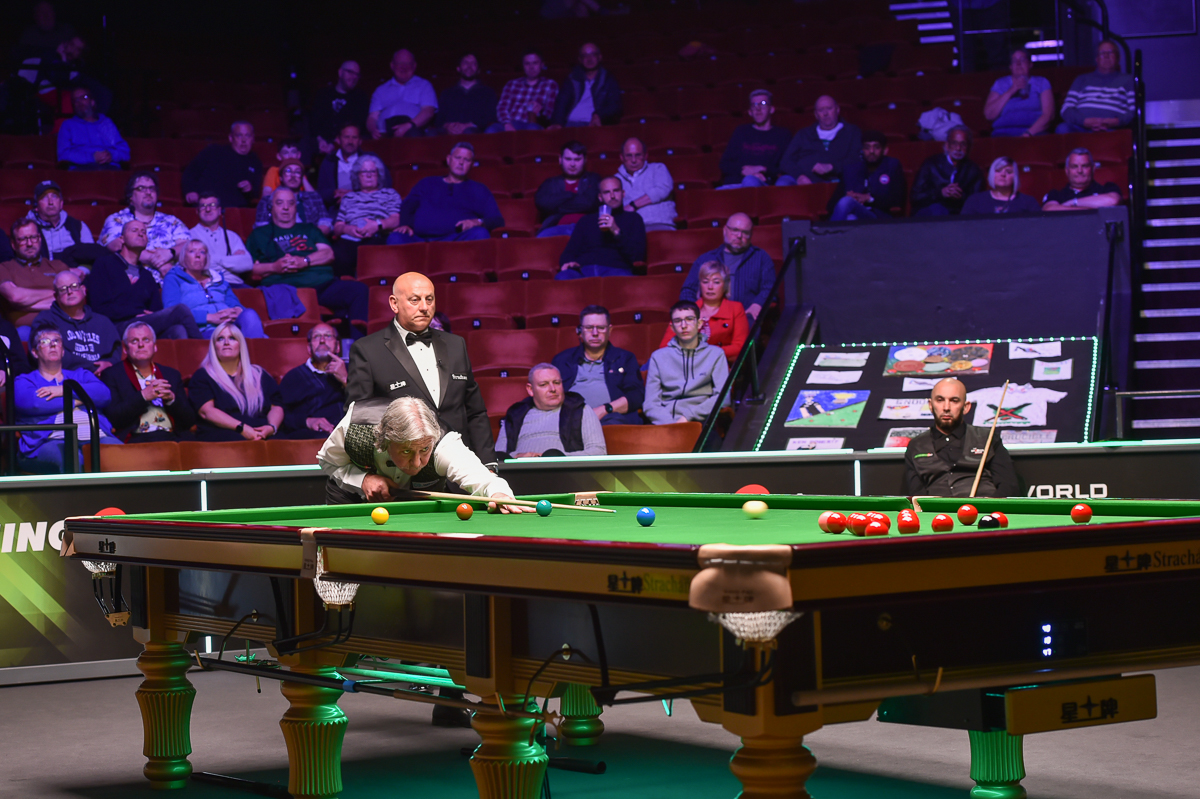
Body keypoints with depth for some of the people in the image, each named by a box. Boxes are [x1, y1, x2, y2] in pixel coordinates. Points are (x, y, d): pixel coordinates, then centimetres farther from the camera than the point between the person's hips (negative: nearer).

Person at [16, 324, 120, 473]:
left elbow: (104, 394, 11)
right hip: (54, 441, -3)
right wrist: (76, 401, 7)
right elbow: (29, 403, -1)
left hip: (96, 437, 3)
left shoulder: (82, 375, 33)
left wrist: (65, 390, 2)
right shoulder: (24, 381, 23)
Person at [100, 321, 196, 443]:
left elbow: (190, 422, 15)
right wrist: (143, 396, -12)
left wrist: (172, 399, -3)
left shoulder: (172, 375, 22)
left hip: (173, 437, 5)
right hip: (137, 439, -5)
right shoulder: (111, 375, 11)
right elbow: (112, 418, -3)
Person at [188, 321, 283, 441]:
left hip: (263, 435, 4)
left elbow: (276, 407, 18)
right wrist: (241, 428, -18)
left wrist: (271, 427, -8)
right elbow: (206, 411, -4)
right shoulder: (202, 377, 12)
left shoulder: (260, 375, 25)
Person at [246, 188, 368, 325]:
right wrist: (274, 267, -8)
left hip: (325, 283, 3)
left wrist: (304, 261, -4)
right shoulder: (260, 234, 24)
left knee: (359, 290, -28)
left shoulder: (309, 229, 33)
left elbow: (328, 254, 15)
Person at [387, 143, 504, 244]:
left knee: (479, 233, -34)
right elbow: (406, 208, 18)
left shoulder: (478, 190, 26)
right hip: (421, 240, 1)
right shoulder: (427, 184, 31)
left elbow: (498, 220, 14)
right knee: (395, 238, -31)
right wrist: (405, 224, -6)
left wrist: (478, 222, -9)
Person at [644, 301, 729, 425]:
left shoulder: (715, 354, 16)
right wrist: (671, 424, -12)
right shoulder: (658, 356, 20)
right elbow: (651, 403, 9)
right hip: (664, 423, 2)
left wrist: (688, 416, -10)